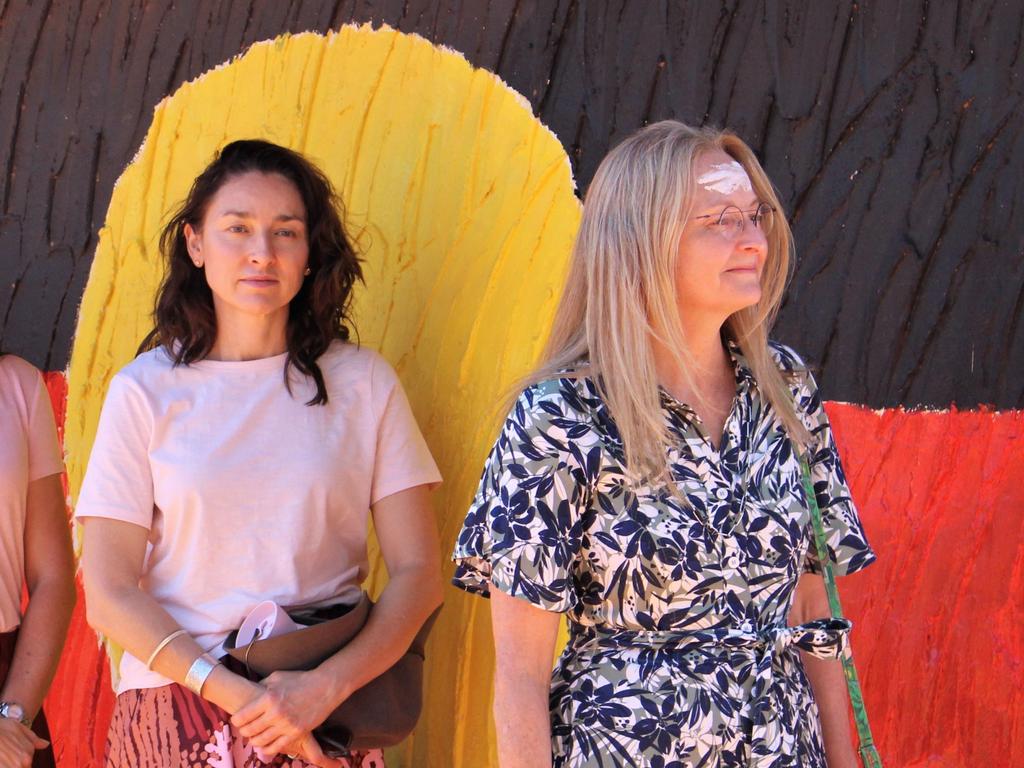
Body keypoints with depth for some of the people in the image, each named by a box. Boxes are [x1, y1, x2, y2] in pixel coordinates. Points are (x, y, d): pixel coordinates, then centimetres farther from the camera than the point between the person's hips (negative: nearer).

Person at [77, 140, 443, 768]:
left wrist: (327, 686, -15)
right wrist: (235, 693, -15)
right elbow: (109, 595, -4)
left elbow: (419, 574, -1)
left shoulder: (364, 382, 1)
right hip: (176, 710, 0)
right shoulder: (145, 392, -1)